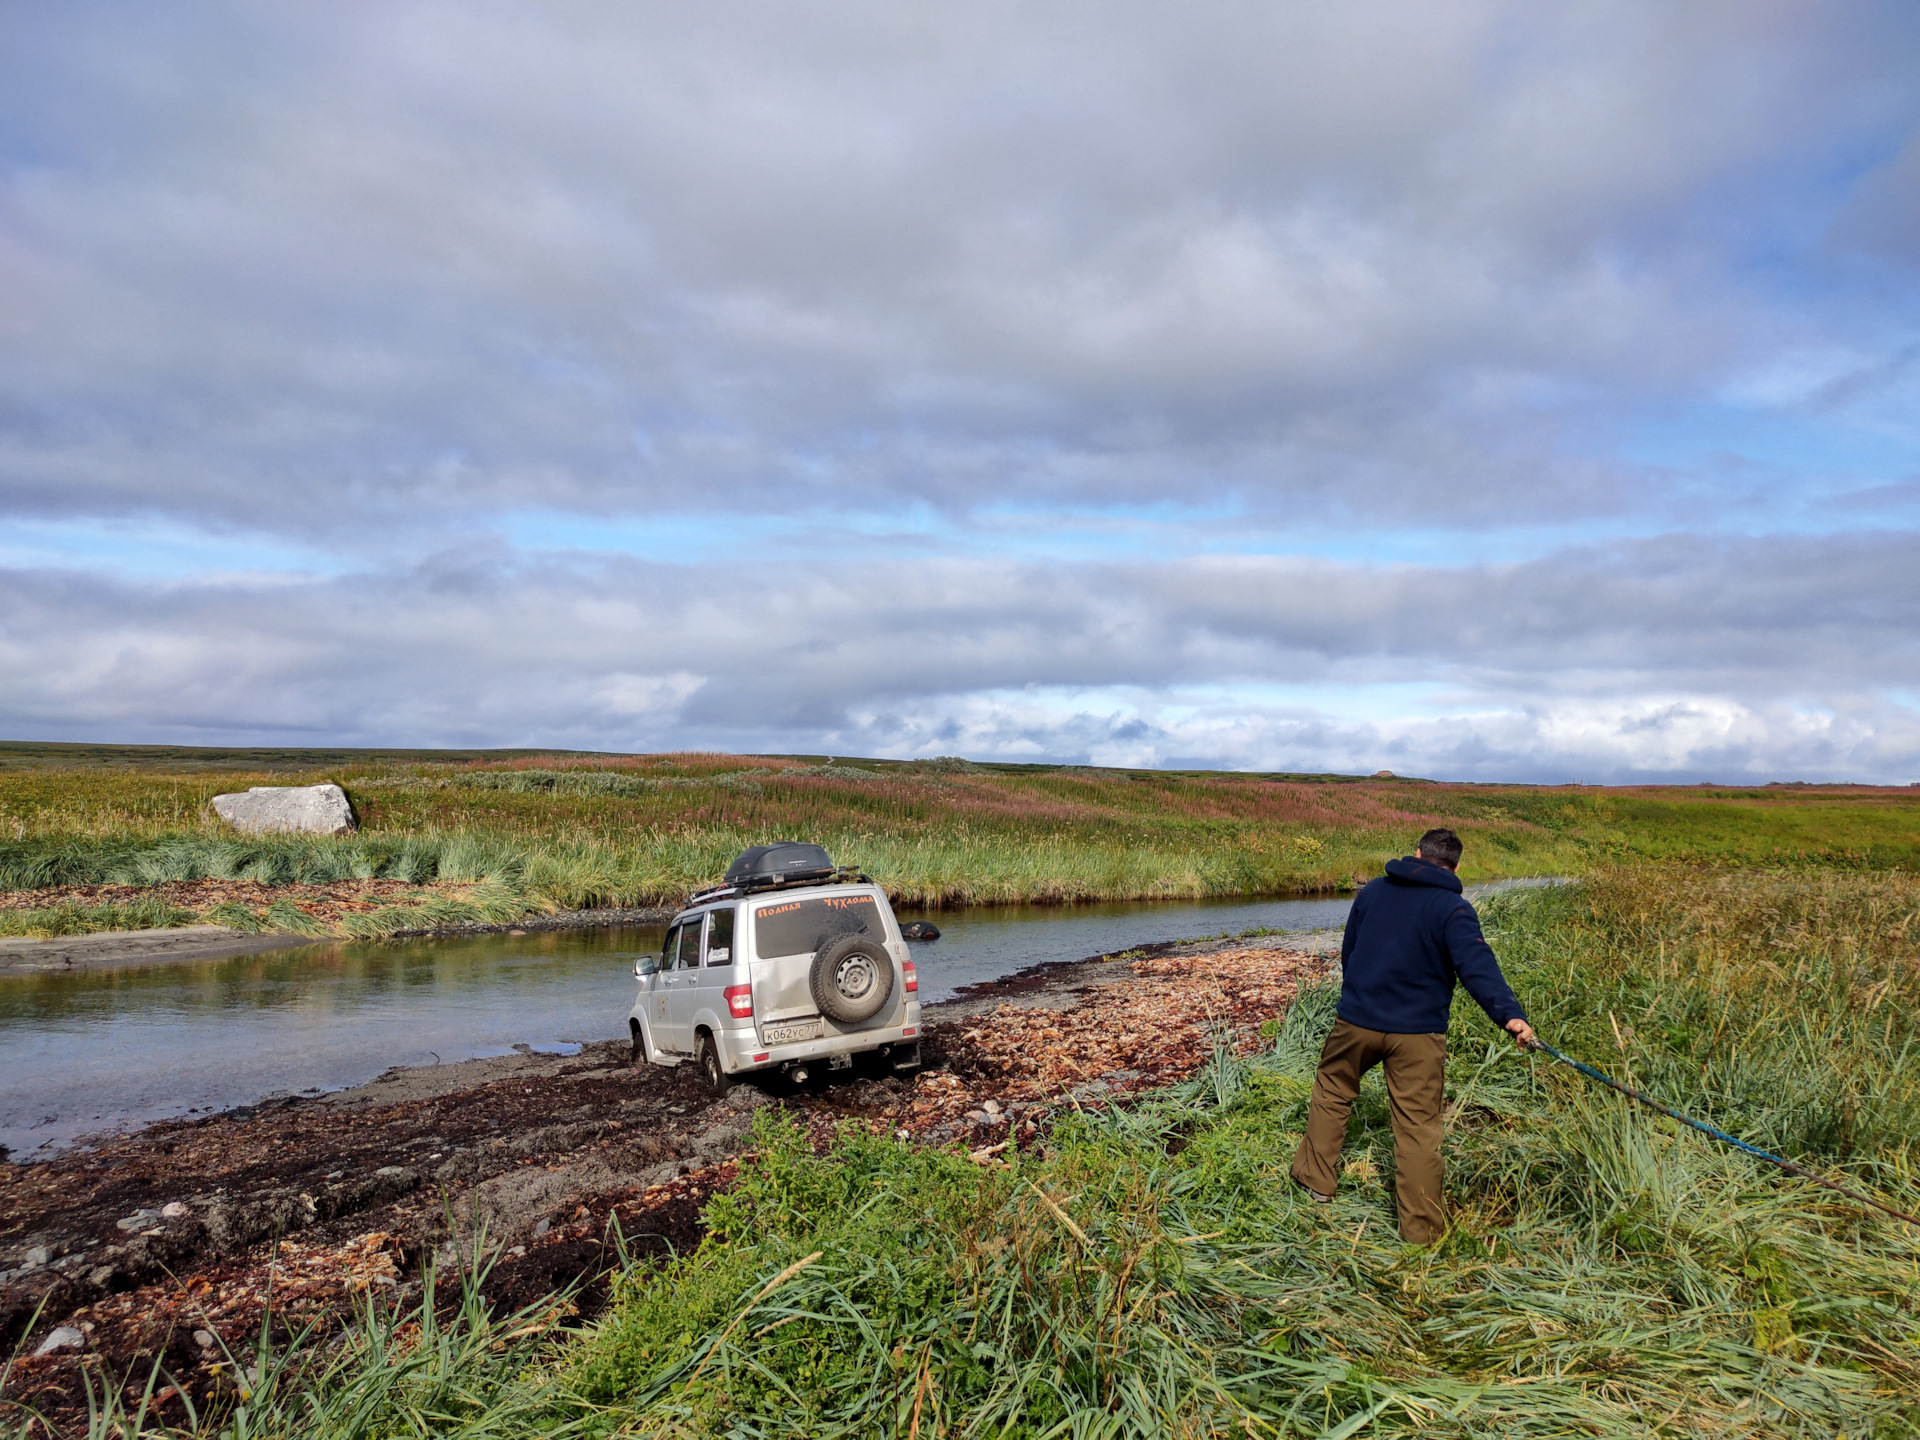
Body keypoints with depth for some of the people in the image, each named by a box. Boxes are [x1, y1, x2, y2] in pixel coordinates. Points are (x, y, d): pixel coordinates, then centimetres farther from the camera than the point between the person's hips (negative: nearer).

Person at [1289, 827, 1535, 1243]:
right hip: (1417, 1032, -3)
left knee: (1332, 1092, 23)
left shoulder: (1371, 891, 6)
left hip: (1357, 1020, 3)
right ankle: (1421, 1229, 9)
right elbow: (1476, 963, -25)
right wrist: (1509, 1014, -35)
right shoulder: (1453, 909, -9)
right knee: (1417, 1126, 4)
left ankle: (1317, 1179, 31)